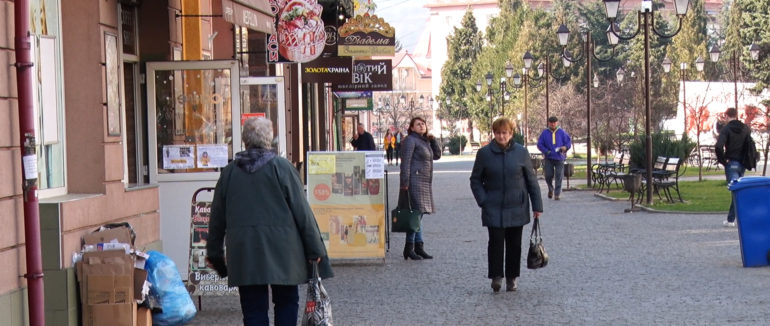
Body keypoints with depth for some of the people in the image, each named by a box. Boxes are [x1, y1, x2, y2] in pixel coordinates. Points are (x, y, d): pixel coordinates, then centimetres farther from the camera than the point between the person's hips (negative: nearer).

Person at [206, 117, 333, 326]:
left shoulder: (229, 172, 5)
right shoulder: (282, 167, -4)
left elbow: (217, 217, 11)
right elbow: (302, 211, -5)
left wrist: (214, 253, 20)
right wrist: (315, 248, 1)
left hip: (244, 254, 2)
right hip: (282, 252, -2)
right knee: (287, 302, 13)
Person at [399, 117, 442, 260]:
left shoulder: (425, 141, 19)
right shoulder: (410, 140, -8)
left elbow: (437, 155, 18)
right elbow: (405, 162, -14)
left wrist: (433, 139, 6)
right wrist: (405, 183, -20)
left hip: (425, 182, 9)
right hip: (414, 181, -9)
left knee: (419, 213, 10)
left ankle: (418, 247, 13)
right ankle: (409, 247, -9)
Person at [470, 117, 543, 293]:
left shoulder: (521, 152, 0)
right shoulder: (484, 153, -1)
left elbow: (531, 180, 5)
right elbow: (475, 180, 7)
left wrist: (537, 205, 3)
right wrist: (483, 200, -6)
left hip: (516, 208, 1)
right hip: (493, 209, -1)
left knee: (514, 243, 7)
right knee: (496, 241, -9)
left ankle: (512, 278, 19)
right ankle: (496, 276, 1)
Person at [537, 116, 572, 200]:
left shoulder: (562, 132, 5)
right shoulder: (544, 133, 4)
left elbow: (569, 142, 7)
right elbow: (539, 144, 4)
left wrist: (565, 147, -14)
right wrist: (546, 151, -12)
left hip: (559, 158, 0)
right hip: (548, 158, 0)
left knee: (558, 176, -5)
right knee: (548, 176, -3)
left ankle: (557, 194, 0)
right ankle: (550, 189, 26)